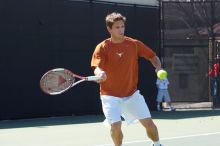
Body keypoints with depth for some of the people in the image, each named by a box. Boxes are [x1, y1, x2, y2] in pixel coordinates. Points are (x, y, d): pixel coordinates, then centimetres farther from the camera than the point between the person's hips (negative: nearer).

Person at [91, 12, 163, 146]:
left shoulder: (134, 44, -2)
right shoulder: (102, 48, -9)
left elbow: (152, 56, 9)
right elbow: (97, 68, -22)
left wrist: (158, 68, -11)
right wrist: (100, 73, -46)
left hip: (132, 94, 3)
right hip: (111, 96, -3)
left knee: (148, 123, 0)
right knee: (115, 125, -19)